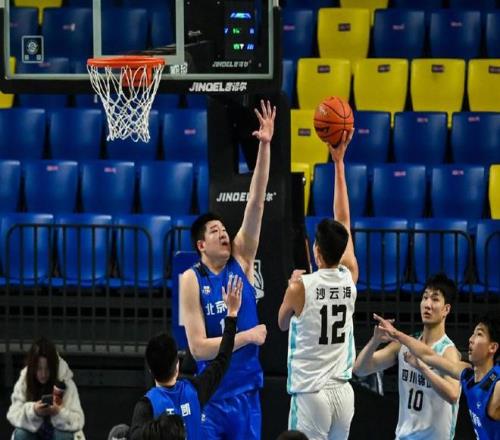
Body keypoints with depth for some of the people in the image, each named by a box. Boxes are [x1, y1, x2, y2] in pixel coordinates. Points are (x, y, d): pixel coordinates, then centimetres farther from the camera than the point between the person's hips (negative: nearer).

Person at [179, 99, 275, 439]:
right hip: (211, 393, -4)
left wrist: (265, 147, -12)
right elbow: (198, 347, -14)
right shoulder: (191, 281, -7)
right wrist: (248, 336, -11)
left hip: (247, 390, 4)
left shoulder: (242, 261, 4)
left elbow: (256, 204, -5)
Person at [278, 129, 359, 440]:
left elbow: (283, 324, 13)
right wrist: (339, 163, 18)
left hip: (312, 394, -5)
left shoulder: (301, 287, -9)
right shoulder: (350, 278, 3)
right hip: (343, 391, 5)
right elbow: (344, 219, 13)